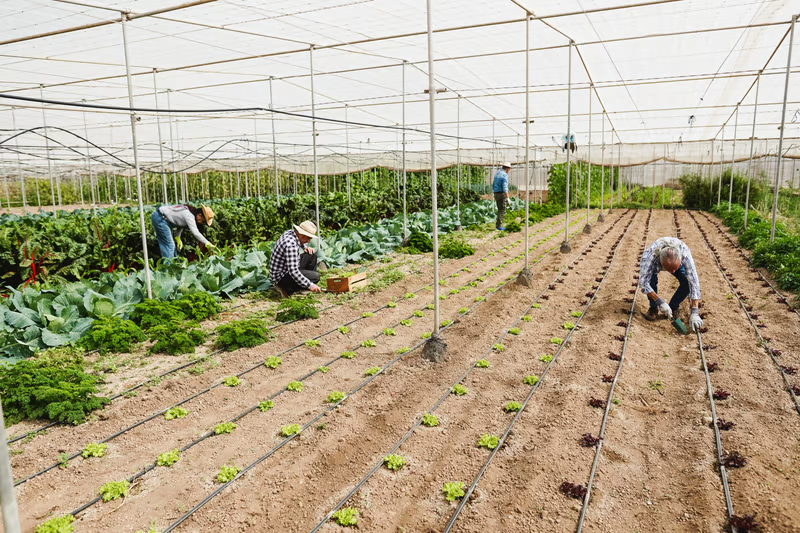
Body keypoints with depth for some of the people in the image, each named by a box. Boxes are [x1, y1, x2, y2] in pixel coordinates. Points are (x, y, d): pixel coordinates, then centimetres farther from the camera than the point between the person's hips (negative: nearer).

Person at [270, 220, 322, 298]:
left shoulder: (290, 232, -1)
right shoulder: (290, 244, -31)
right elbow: (293, 271, -34)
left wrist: (305, 247, 7)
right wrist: (309, 285, -31)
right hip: (281, 277, -10)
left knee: (312, 254, 10)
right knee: (315, 276, -20)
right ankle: (287, 289, -7)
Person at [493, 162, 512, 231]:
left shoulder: (497, 174, 14)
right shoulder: (505, 175, -14)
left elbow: (493, 185, 19)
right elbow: (505, 187, -21)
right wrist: (507, 198, -20)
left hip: (496, 194, 8)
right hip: (502, 194, -8)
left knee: (500, 210, 16)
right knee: (502, 210, -2)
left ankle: (499, 224, 16)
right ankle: (499, 225, -3)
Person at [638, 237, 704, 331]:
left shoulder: (684, 252, -42)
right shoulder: (649, 255, -45)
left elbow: (694, 282, -40)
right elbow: (643, 282, -37)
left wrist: (694, 313, -44)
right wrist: (660, 302, -41)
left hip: (676, 261, 1)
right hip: (655, 264, -1)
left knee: (687, 282, -26)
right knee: (651, 279, -33)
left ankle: (673, 307, 0)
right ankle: (653, 308, -6)